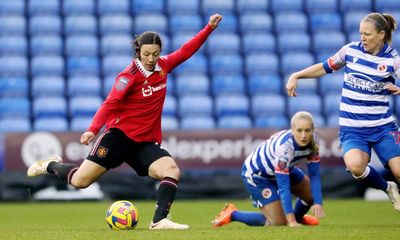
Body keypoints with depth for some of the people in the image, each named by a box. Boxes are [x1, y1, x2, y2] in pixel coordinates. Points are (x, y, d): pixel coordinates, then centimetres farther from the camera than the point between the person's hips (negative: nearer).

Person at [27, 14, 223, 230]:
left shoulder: (163, 66, 4)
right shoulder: (130, 75, -13)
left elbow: (185, 51, 16)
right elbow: (110, 103, -19)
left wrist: (209, 28, 13)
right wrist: (93, 129, -31)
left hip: (146, 142, 5)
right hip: (120, 135, -5)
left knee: (172, 171, -22)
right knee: (80, 181, -4)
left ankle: (159, 220, -24)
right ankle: (50, 165, 26)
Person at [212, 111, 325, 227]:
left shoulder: (312, 141, -20)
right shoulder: (283, 147, -40)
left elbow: (314, 175, -16)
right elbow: (283, 186, -39)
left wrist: (317, 203, -29)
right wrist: (291, 220, -42)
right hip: (256, 174, -8)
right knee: (279, 222, -13)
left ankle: (298, 217, 41)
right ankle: (232, 214, 2)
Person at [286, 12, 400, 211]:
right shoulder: (351, 50, 2)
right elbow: (325, 67, 15)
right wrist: (296, 76, 8)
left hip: (382, 127, -1)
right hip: (352, 128, 1)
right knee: (355, 166, -27)